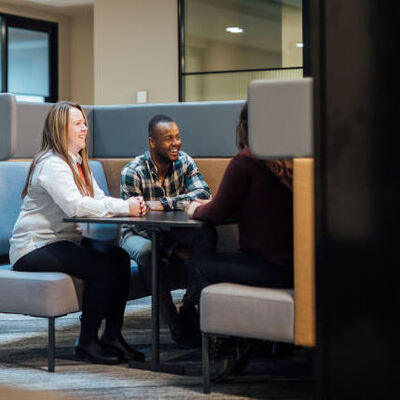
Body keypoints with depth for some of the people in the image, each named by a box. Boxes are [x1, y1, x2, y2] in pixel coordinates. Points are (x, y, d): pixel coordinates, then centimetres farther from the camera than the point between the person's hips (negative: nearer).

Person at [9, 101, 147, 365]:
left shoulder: (78, 162, 15)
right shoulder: (52, 164, -16)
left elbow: (98, 199, 7)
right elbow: (74, 205, -30)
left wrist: (130, 204, -14)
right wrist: (124, 207, -29)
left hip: (65, 240, 9)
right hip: (34, 248, -9)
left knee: (119, 258, -12)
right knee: (104, 267, -25)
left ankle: (112, 336, -6)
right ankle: (87, 343, -12)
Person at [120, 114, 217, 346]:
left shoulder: (185, 162, -8)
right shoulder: (132, 172, -20)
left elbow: (204, 194, -25)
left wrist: (164, 204, -37)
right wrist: (175, 251, -25)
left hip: (173, 231, 4)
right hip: (139, 234, -3)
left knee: (208, 233, -26)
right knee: (147, 250, -38)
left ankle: (190, 312, -24)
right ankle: (177, 326, -28)